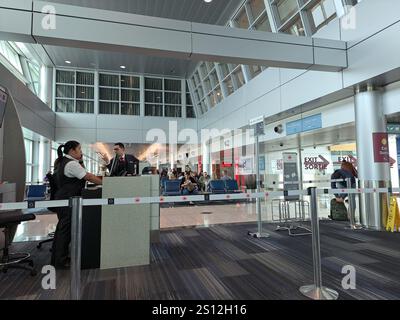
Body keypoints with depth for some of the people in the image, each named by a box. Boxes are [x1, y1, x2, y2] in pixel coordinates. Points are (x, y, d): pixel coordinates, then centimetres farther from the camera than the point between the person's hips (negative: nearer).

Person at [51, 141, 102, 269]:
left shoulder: (62, 162, 15)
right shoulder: (72, 164, -17)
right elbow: (88, 177, -19)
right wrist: (104, 183, -12)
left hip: (62, 198, 11)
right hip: (68, 200, -11)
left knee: (62, 228, 17)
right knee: (65, 229, -2)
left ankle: (57, 258, 28)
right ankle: (61, 261, 9)